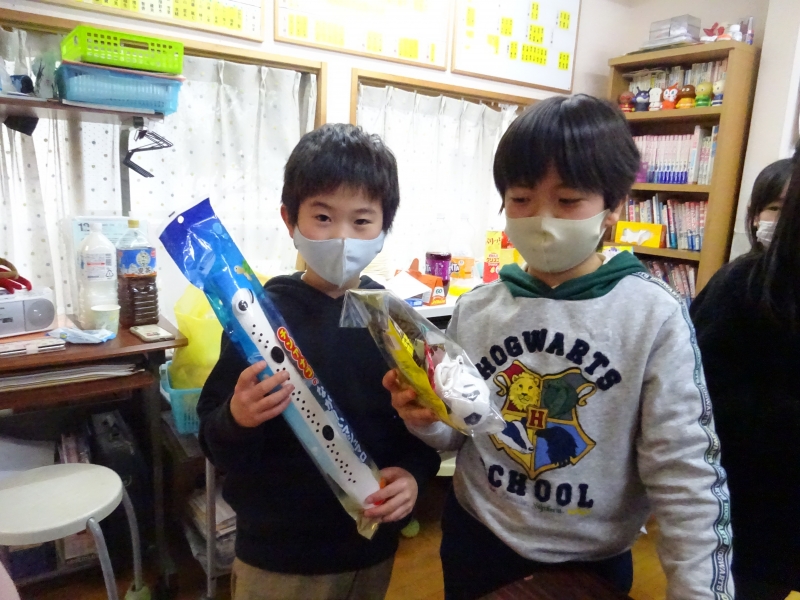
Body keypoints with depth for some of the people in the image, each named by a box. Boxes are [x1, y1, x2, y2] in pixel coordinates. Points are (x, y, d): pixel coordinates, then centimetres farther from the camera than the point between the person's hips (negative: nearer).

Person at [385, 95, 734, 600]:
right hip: (476, 541, 3)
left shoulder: (654, 316, -17)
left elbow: (685, 476, -14)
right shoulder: (476, 309, -7)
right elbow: (458, 435, 2)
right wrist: (429, 420, -18)